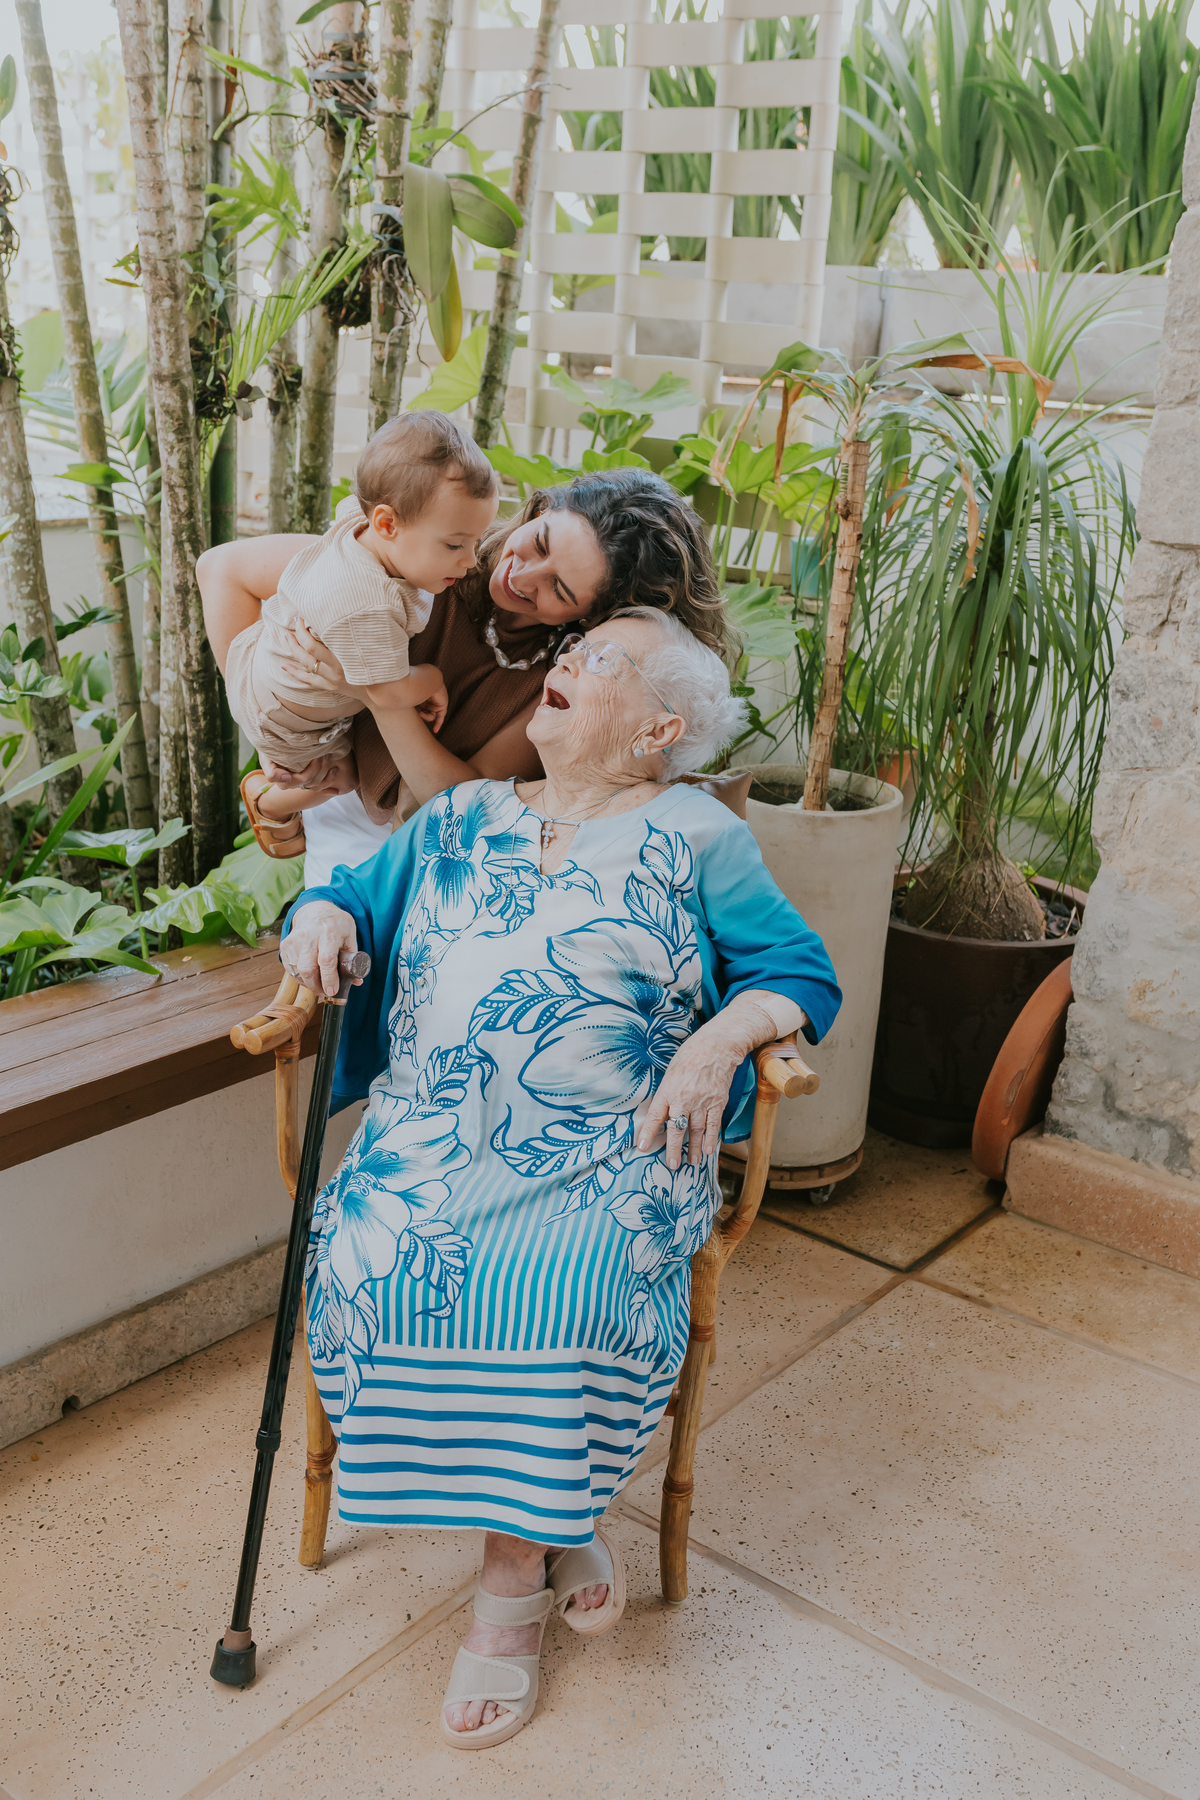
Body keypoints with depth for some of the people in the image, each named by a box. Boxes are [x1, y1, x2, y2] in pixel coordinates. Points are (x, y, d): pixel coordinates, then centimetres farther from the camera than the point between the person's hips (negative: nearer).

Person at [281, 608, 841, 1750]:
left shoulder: (697, 839, 10)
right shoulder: (455, 821, 20)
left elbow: (804, 976, 7)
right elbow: (348, 897, 25)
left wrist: (722, 1039, -13)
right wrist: (320, 918, 0)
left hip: (609, 1152, -3)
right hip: (432, 1137, 3)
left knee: (570, 1294, -32)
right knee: (368, 1267, -25)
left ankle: (514, 1576, -7)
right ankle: (556, 1518, -5)